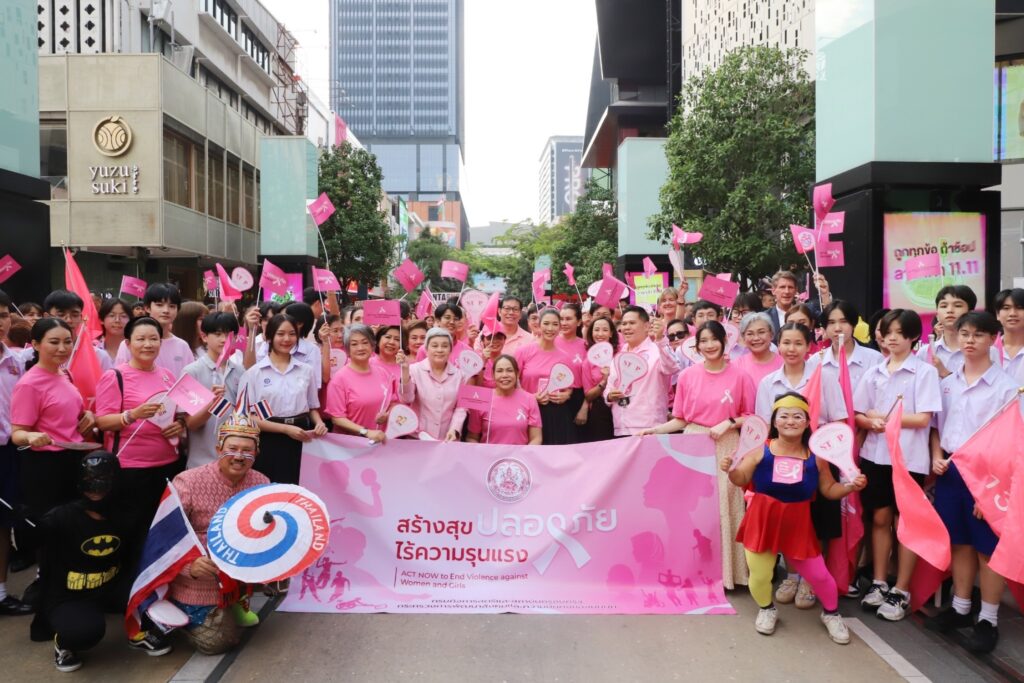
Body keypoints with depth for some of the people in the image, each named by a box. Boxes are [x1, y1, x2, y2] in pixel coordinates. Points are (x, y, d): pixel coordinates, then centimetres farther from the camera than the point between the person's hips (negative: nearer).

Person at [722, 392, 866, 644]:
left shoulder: (815, 457, -4)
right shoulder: (761, 451, -10)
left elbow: (829, 490, 5)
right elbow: (741, 479, -5)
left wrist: (851, 486, -11)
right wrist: (730, 469, -25)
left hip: (797, 523, 1)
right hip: (763, 521, -1)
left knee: (818, 574, 6)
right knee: (759, 573, 2)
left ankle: (831, 614, 38)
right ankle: (767, 609, 35)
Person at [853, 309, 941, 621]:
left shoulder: (925, 372, -5)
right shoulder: (874, 373, 8)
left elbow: (923, 419, -13)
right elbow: (859, 415, 7)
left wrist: (882, 416, -10)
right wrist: (871, 422, -14)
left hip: (908, 458, -4)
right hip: (875, 454, 4)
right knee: (880, 519, 11)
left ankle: (901, 592, 15)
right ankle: (879, 583, 22)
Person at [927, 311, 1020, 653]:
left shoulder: (1005, 386, -8)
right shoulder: (947, 384, 7)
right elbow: (936, 426, 15)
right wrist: (937, 457, -2)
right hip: (950, 469, 4)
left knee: (988, 547, 5)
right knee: (959, 543, 14)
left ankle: (988, 620, 18)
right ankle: (960, 608, 27)